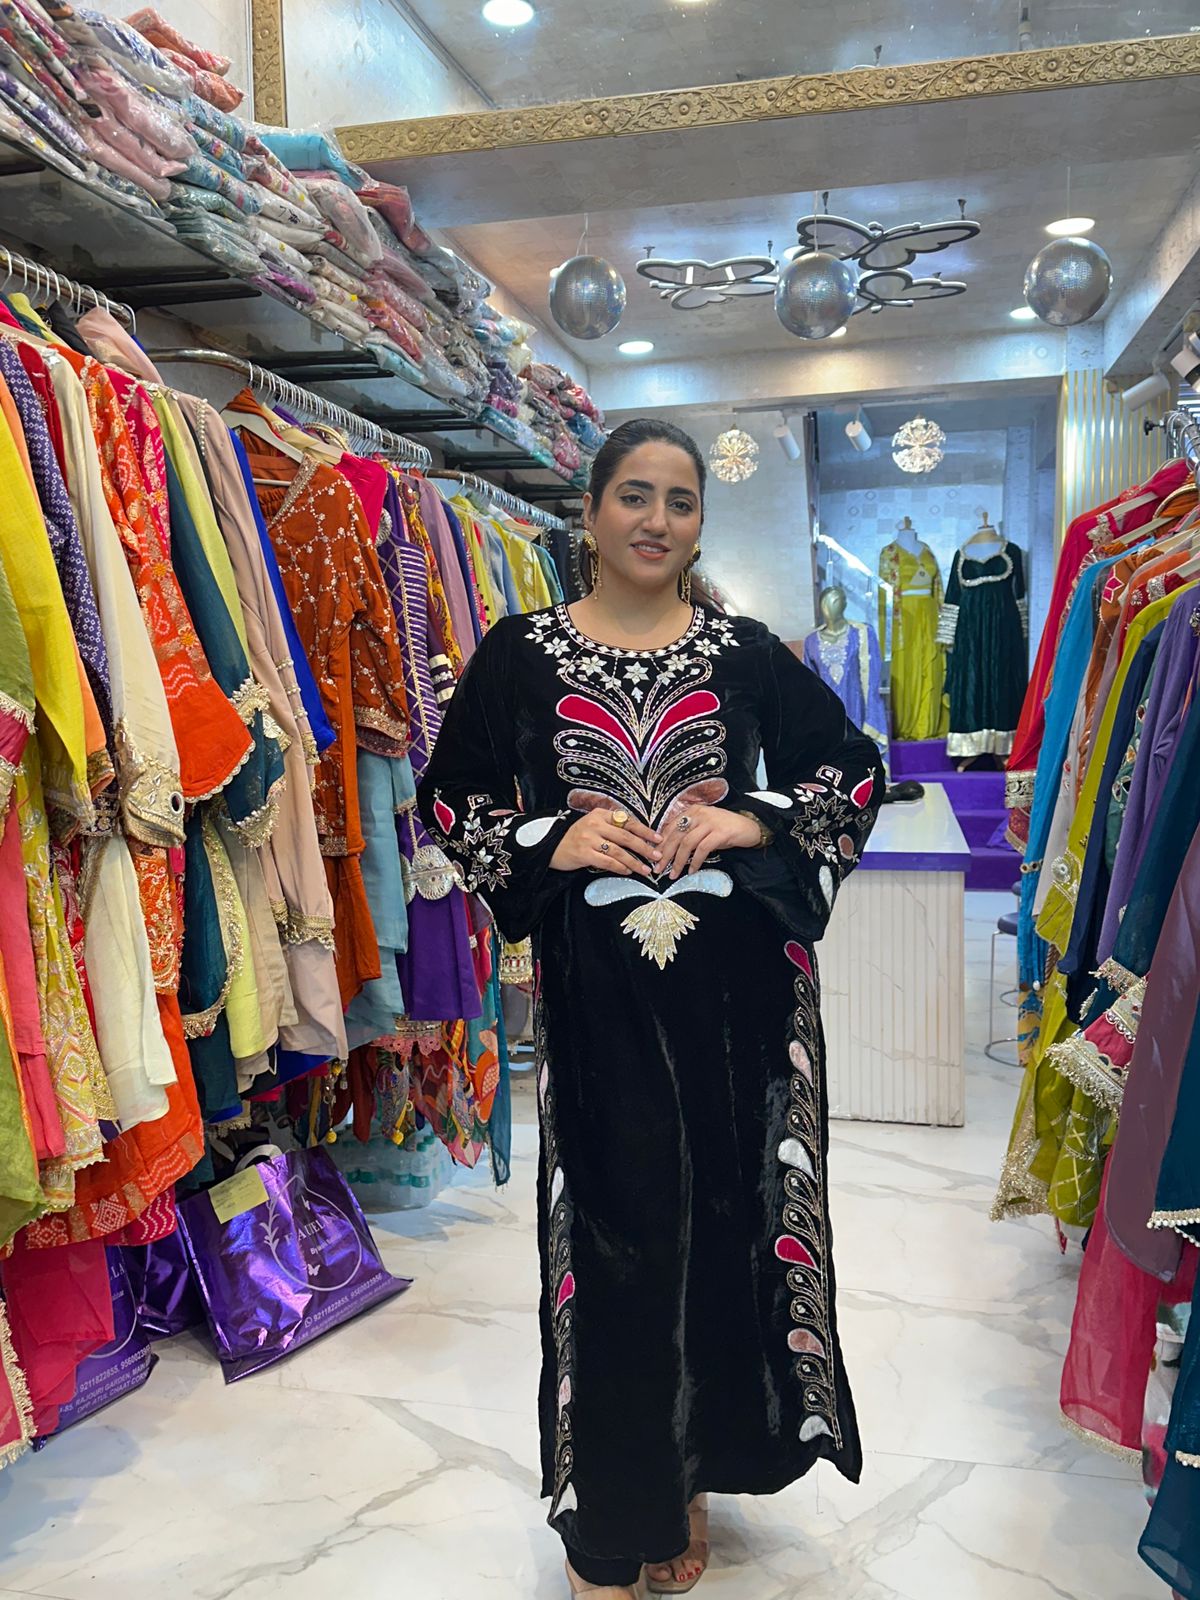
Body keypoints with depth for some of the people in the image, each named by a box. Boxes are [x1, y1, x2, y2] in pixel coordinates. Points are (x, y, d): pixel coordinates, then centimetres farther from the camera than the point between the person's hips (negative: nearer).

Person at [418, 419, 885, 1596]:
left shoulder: (745, 653, 5)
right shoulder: (521, 653, 3)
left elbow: (856, 769, 8)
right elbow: (449, 799, 5)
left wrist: (755, 820, -8)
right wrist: (551, 839, -11)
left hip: (735, 986, 1)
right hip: (596, 990, -1)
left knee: (724, 1216, 10)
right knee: (610, 1225, 6)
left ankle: (694, 1468, 36)